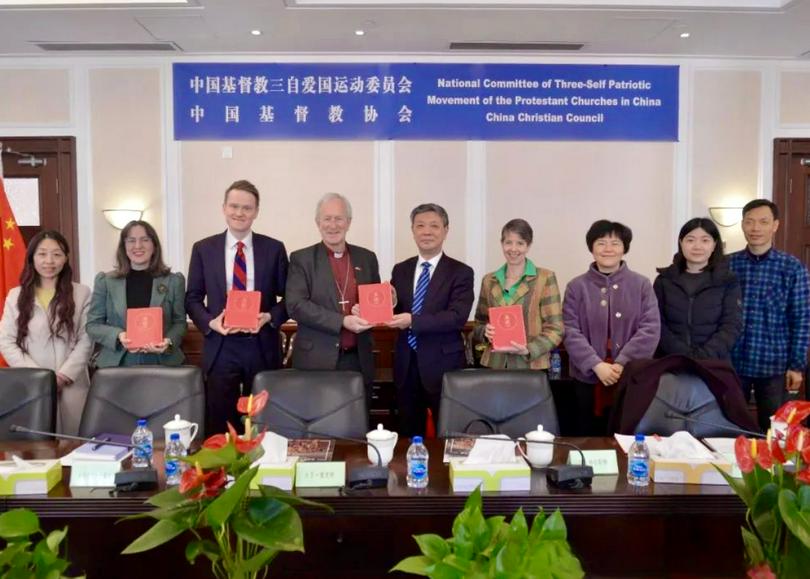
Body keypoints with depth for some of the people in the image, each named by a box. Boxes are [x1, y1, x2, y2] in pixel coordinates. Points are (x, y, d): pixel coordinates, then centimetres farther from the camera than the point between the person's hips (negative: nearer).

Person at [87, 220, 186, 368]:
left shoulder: (173, 281, 3)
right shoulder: (105, 281, 4)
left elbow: (180, 322, 5)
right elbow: (92, 325, 5)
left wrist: (169, 341, -14)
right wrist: (118, 336, -13)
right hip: (116, 363, 0)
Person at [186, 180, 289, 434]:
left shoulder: (274, 248, 3)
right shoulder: (203, 249, 5)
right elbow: (193, 298, 7)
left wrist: (270, 317, -13)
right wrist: (210, 322, -11)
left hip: (262, 346, 0)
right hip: (220, 347, 0)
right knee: (220, 424, 7)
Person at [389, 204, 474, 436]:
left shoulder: (460, 272, -5)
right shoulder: (400, 270, 9)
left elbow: (457, 317, -17)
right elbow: (393, 313, 8)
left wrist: (413, 320, -25)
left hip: (443, 364, -4)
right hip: (406, 364, 4)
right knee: (409, 436, 15)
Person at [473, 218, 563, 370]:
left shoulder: (545, 278, -2)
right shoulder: (489, 280, 8)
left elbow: (555, 329, -5)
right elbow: (478, 324, 15)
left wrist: (528, 350, -19)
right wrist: (485, 332, -6)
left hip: (531, 366, -3)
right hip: (494, 365, 3)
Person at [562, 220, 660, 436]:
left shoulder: (641, 285, 4)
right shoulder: (577, 286, 3)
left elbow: (651, 329, -5)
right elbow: (570, 332, -4)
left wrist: (622, 364, -15)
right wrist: (596, 365, -16)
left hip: (632, 378, 0)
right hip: (588, 378, 0)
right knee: (588, 439, 9)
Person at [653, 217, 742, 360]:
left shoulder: (728, 282, 3)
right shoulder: (664, 280, 4)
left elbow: (732, 325, -5)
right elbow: (657, 325, -3)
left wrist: (703, 356, -18)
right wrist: (683, 355, -17)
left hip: (713, 364, 0)